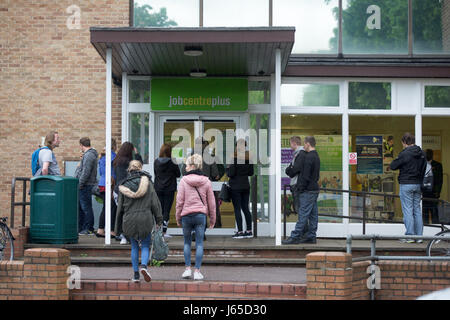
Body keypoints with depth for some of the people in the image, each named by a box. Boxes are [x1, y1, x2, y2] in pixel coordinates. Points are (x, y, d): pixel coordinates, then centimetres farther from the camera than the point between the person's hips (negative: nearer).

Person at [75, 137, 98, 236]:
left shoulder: (89, 155, -15)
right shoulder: (87, 154, 19)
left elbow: (86, 172, -22)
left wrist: (80, 184, -18)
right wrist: (79, 184, 18)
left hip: (86, 186, -10)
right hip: (83, 186, 10)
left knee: (86, 207, -5)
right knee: (80, 207, 14)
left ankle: (89, 229, -1)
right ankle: (80, 228, 21)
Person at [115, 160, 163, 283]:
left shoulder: (124, 186, 3)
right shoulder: (147, 182, 0)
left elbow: (120, 207, 6)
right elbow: (155, 203, -1)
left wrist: (118, 228, 13)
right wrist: (159, 221, 6)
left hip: (129, 220, 2)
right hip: (145, 219, -1)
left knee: (134, 247, 12)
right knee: (145, 245, 8)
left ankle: (136, 274, 11)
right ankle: (144, 266, -17)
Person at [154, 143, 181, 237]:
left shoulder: (156, 162, -1)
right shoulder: (172, 162, -11)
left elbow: (155, 173, 11)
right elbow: (178, 174, -1)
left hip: (158, 189, 3)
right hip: (169, 189, -3)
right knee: (167, 210, 0)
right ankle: (164, 231, -4)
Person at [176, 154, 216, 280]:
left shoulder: (184, 180, -3)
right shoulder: (206, 181, 3)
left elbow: (180, 201, -2)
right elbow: (211, 202, 7)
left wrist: (178, 218, 8)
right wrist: (212, 219, 16)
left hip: (186, 215, -1)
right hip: (201, 215, 1)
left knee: (187, 242, 14)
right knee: (199, 243, 4)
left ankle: (188, 269, 9)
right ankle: (197, 271, 3)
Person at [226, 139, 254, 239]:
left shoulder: (234, 158, -14)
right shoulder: (249, 158, 4)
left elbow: (230, 174, -14)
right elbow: (251, 173, 10)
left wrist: (228, 169, 6)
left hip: (236, 186, -6)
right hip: (246, 186, 6)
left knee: (237, 209, -2)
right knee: (245, 208, 12)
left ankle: (240, 232, -3)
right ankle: (249, 231, 13)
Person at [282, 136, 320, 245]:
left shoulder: (308, 157, -16)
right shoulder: (316, 156, 16)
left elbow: (305, 176, -19)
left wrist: (301, 188, -13)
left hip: (307, 191, -10)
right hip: (315, 189, 10)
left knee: (303, 215, -8)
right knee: (313, 215, 10)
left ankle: (295, 237, -7)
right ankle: (311, 237, 14)